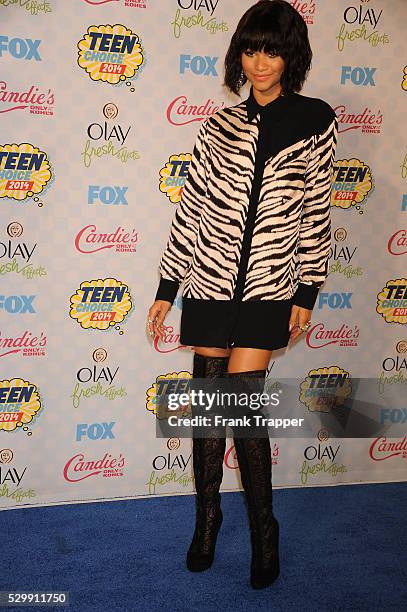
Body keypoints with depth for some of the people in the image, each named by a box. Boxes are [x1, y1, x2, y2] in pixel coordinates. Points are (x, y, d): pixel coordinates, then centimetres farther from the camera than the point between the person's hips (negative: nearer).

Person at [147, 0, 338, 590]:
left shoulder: (316, 121, 1)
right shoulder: (219, 127, 5)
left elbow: (317, 211, 2)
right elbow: (191, 210, 6)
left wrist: (307, 292, -1)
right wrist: (166, 289, 5)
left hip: (269, 285, -2)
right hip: (211, 280, 2)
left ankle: (264, 530, 15)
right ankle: (207, 514, 27)